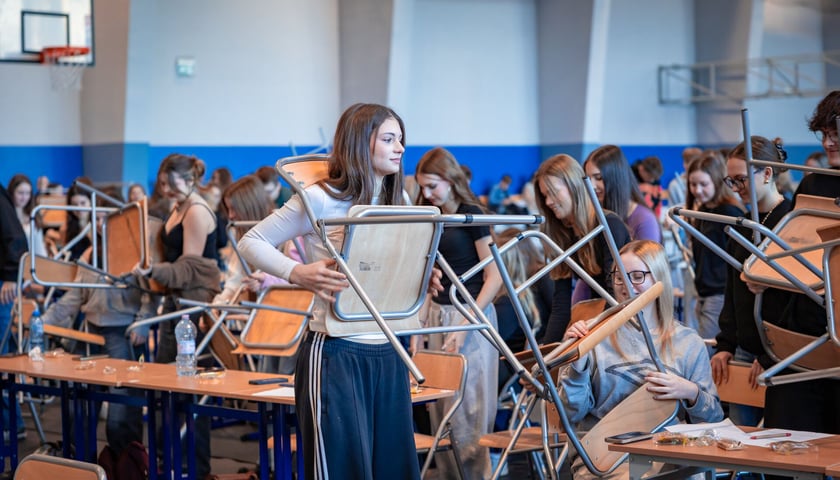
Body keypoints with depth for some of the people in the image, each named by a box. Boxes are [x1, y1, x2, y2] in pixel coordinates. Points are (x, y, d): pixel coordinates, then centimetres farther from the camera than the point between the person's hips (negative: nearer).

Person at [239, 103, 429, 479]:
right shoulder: (320, 199, -8)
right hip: (335, 353, -7)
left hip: (389, 353, 7)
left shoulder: (398, 203, 11)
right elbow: (251, 243, -5)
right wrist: (298, 272, -21)